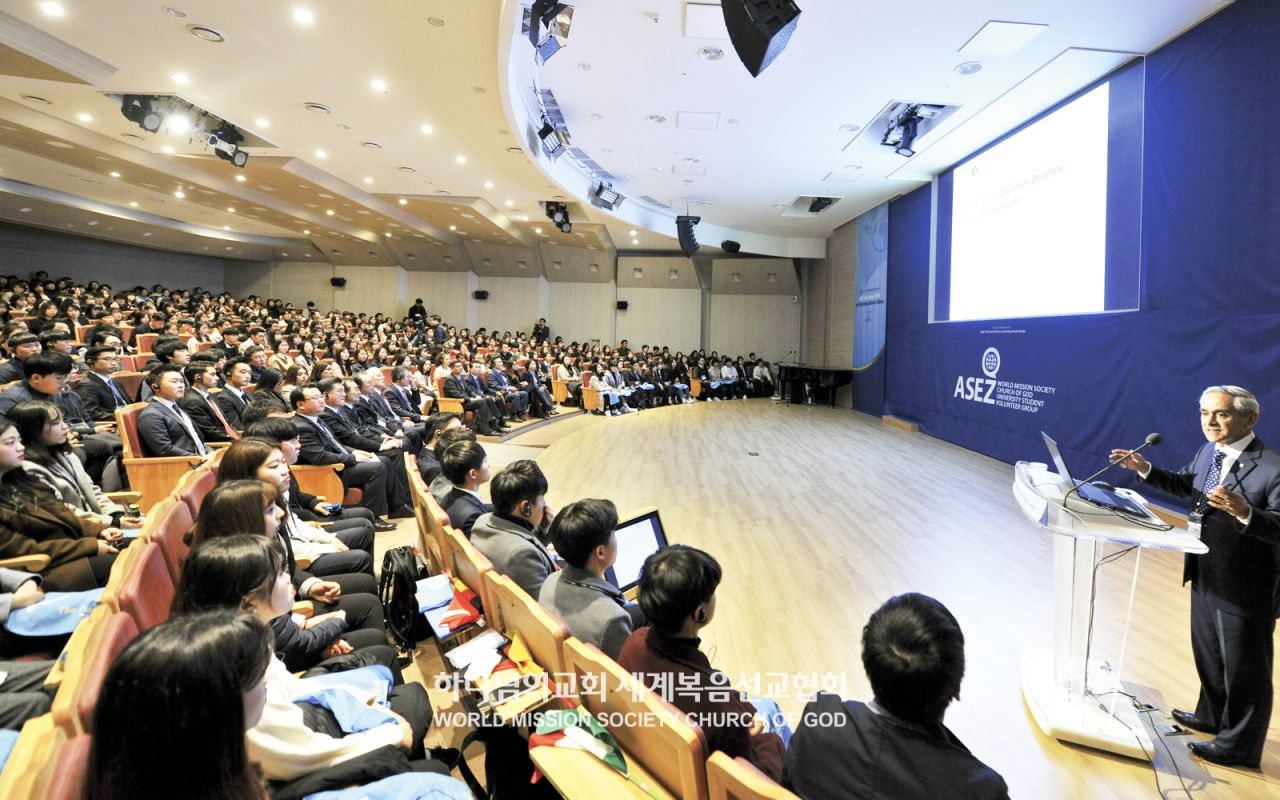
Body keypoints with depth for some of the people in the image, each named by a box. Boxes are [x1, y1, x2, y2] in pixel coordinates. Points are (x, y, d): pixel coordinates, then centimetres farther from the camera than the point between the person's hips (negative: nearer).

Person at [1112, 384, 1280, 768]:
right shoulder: (1208, 452, 0)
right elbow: (1184, 484, 17)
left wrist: (1244, 512, -46)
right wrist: (1145, 469, 4)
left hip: (1245, 588, -8)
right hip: (1206, 577, 8)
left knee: (1243, 668, 10)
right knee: (1208, 654, 26)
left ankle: (1239, 746, 30)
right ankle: (1212, 716, 48)